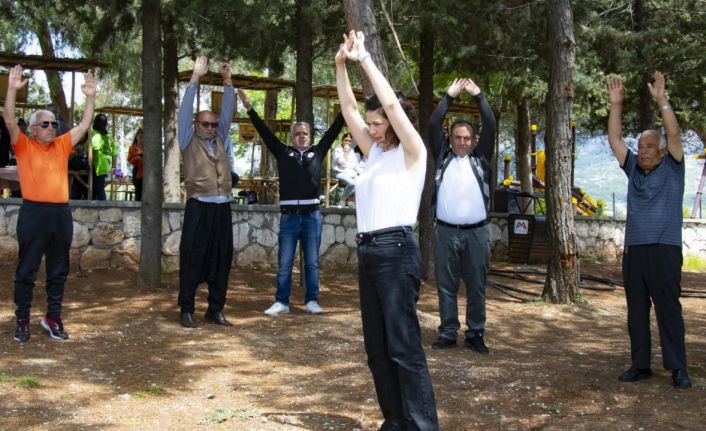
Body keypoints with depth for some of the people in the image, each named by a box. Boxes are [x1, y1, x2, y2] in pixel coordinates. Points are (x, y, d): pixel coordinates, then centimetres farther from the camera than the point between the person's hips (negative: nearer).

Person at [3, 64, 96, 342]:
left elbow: (85, 124, 12)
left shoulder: (62, 145, 13)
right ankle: (22, 320, 12)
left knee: (58, 271, 10)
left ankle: (52, 317, 21)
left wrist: (90, 97, 4)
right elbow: (9, 121, -11)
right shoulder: (24, 146, 2)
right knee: (26, 270, 3)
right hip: (33, 212, -4)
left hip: (61, 213, 4)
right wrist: (12, 89, -20)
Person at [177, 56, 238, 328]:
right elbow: (185, 111, -1)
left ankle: (215, 310, 12)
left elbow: (227, 111, 13)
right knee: (192, 258, -2)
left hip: (222, 207, 4)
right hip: (199, 206, -4)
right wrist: (195, 78, -5)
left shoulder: (221, 140, 16)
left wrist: (227, 81, 5)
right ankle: (186, 309, 3)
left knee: (221, 259, 5)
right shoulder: (188, 141, 6)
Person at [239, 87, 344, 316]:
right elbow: (265, 132, 5)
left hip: (312, 215, 1)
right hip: (289, 216, -1)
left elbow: (333, 130, 9)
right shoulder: (283, 152, 8)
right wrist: (249, 107, 0)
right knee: (284, 263, 3)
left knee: (312, 262, 7)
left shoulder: (317, 152, 11)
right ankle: (281, 302, 10)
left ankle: (311, 301, 14)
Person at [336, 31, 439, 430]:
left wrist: (365, 58, -9)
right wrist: (342, 64, 6)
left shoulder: (411, 153, -4)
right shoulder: (375, 152, 15)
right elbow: (349, 108, 15)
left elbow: (391, 103, -15)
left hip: (397, 252, -8)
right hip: (368, 252, 8)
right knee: (377, 348, 10)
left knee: (404, 347, -8)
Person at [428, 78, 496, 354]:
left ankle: (475, 334, 12)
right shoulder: (442, 156, 10)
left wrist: (478, 95, 3)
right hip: (446, 231, 0)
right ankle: (448, 333, 13)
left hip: (476, 232, 0)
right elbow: (434, 125, 2)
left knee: (476, 286, 4)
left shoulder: (481, 158, 10)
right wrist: (449, 96, 3)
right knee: (446, 286, 5)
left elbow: (490, 126, 2)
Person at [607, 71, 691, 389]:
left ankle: (678, 368, 0)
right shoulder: (634, 169, 13)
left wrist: (661, 100, -15)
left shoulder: (672, 169, 4)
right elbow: (614, 139, 10)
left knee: (668, 308, -4)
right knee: (636, 309, 7)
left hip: (664, 249, -5)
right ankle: (640, 364, 14)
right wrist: (616, 104, 2)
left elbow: (674, 134, -10)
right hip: (633, 250, 5)